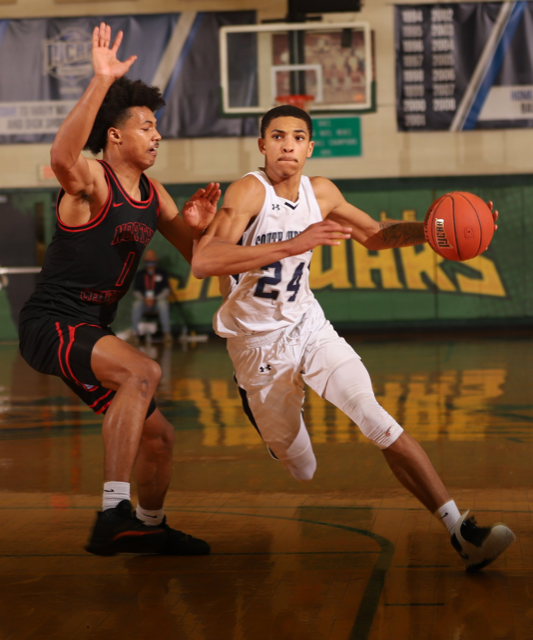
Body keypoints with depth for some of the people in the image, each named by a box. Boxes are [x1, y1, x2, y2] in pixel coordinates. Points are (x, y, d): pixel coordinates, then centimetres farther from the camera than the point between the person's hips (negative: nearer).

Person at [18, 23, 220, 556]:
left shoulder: (153, 195, 10)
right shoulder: (91, 181, -15)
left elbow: (197, 257, 16)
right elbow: (61, 157, -40)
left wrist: (196, 225, -8)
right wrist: (101, 84, -48)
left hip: (90, 332, 9)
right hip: (51, 326, -9)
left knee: (157, 434, 14)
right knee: (142, 372, -34)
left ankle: (150, 528, 38)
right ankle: (113, 512, -36)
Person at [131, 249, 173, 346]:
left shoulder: (162, 273, 6)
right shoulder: (140, 274, 10)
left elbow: (166, 290, -1)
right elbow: (136, 291, 6)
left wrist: (155, 299, -15)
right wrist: (144, 299, -14)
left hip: (158, 301, -1)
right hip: (143, 301, 1)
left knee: (163, 304, -36)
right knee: (136, 305, -33)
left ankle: (167, 333, -38)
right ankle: (134, 333, -34)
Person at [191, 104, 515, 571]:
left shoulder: (321, 193, -1)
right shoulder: (250, 191, -21)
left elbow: (375, 236, 16)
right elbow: (203, 262, -37)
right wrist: (292, 245, -45)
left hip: (308, 326, 4)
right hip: (257, 343, -4)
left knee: (377, 421, -17)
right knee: (302, 471, 7)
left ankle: (460, 530, -19)